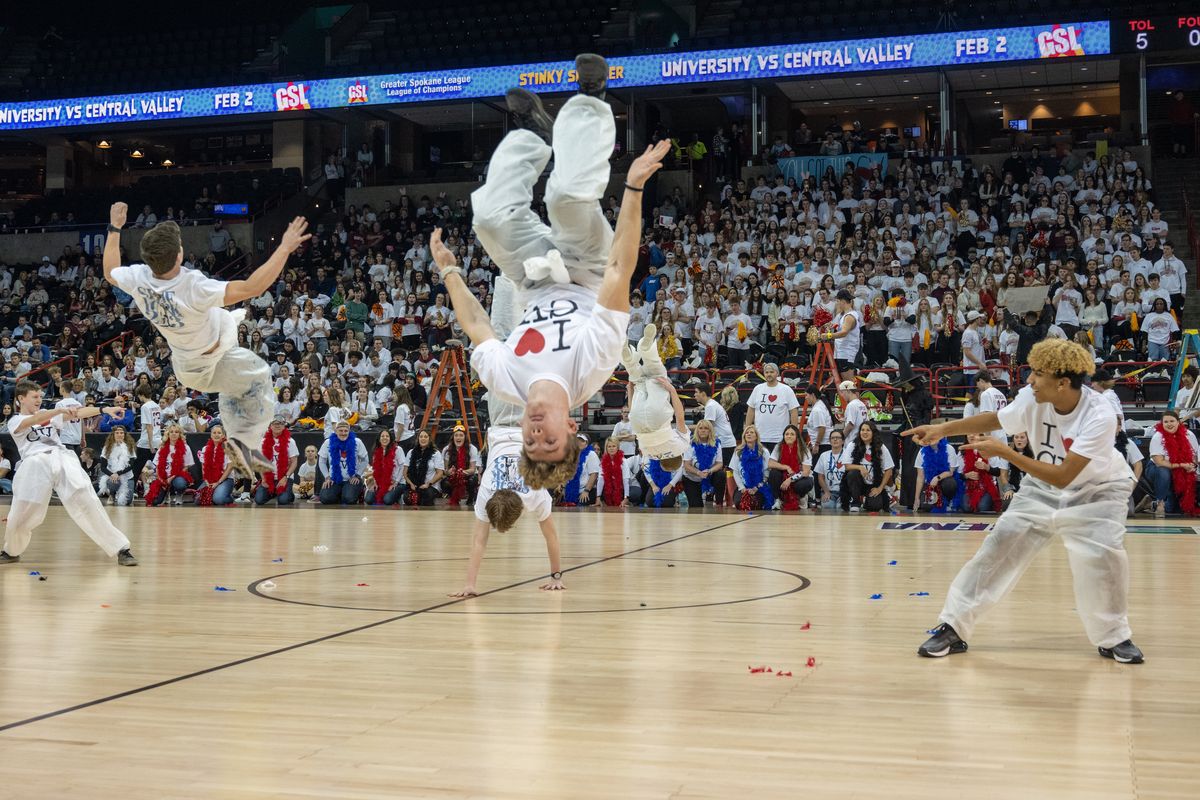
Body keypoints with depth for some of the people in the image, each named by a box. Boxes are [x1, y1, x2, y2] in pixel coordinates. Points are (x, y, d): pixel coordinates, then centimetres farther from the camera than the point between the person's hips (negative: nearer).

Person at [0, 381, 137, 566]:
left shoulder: (49, 414, 24)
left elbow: (77, 413, 11)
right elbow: (34, 420, -12)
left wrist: (104, 409, -4)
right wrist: (61, 409, -26)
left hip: (62, 458, 2)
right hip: (36, 464, -2)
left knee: (87, 502, -12)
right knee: (21, 514, 2)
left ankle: (120, 549, -15)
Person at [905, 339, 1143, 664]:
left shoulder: (1100, 416, -34)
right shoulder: (1032, 399, -21)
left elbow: (1063, 476, -36)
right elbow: (996, 419, 1)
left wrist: (1006, 453, -37)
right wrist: (943, 429, -4)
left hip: (1097, 490, -4)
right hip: (1043, 486, 4)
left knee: (1101, 554, -23)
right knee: (1001, 545, -5)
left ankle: (1114, 637, 3)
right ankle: (953, 627, 3)